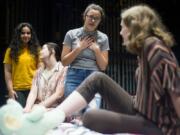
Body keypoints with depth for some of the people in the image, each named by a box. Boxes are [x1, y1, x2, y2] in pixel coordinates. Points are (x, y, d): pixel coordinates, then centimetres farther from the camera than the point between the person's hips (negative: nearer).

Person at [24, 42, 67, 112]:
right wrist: (28, 107, -16)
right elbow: (33, 92, 3)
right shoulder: (39, 71, 14)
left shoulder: (63, 69, -4)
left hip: (55, 109, -4)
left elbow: (58, 94, -10)